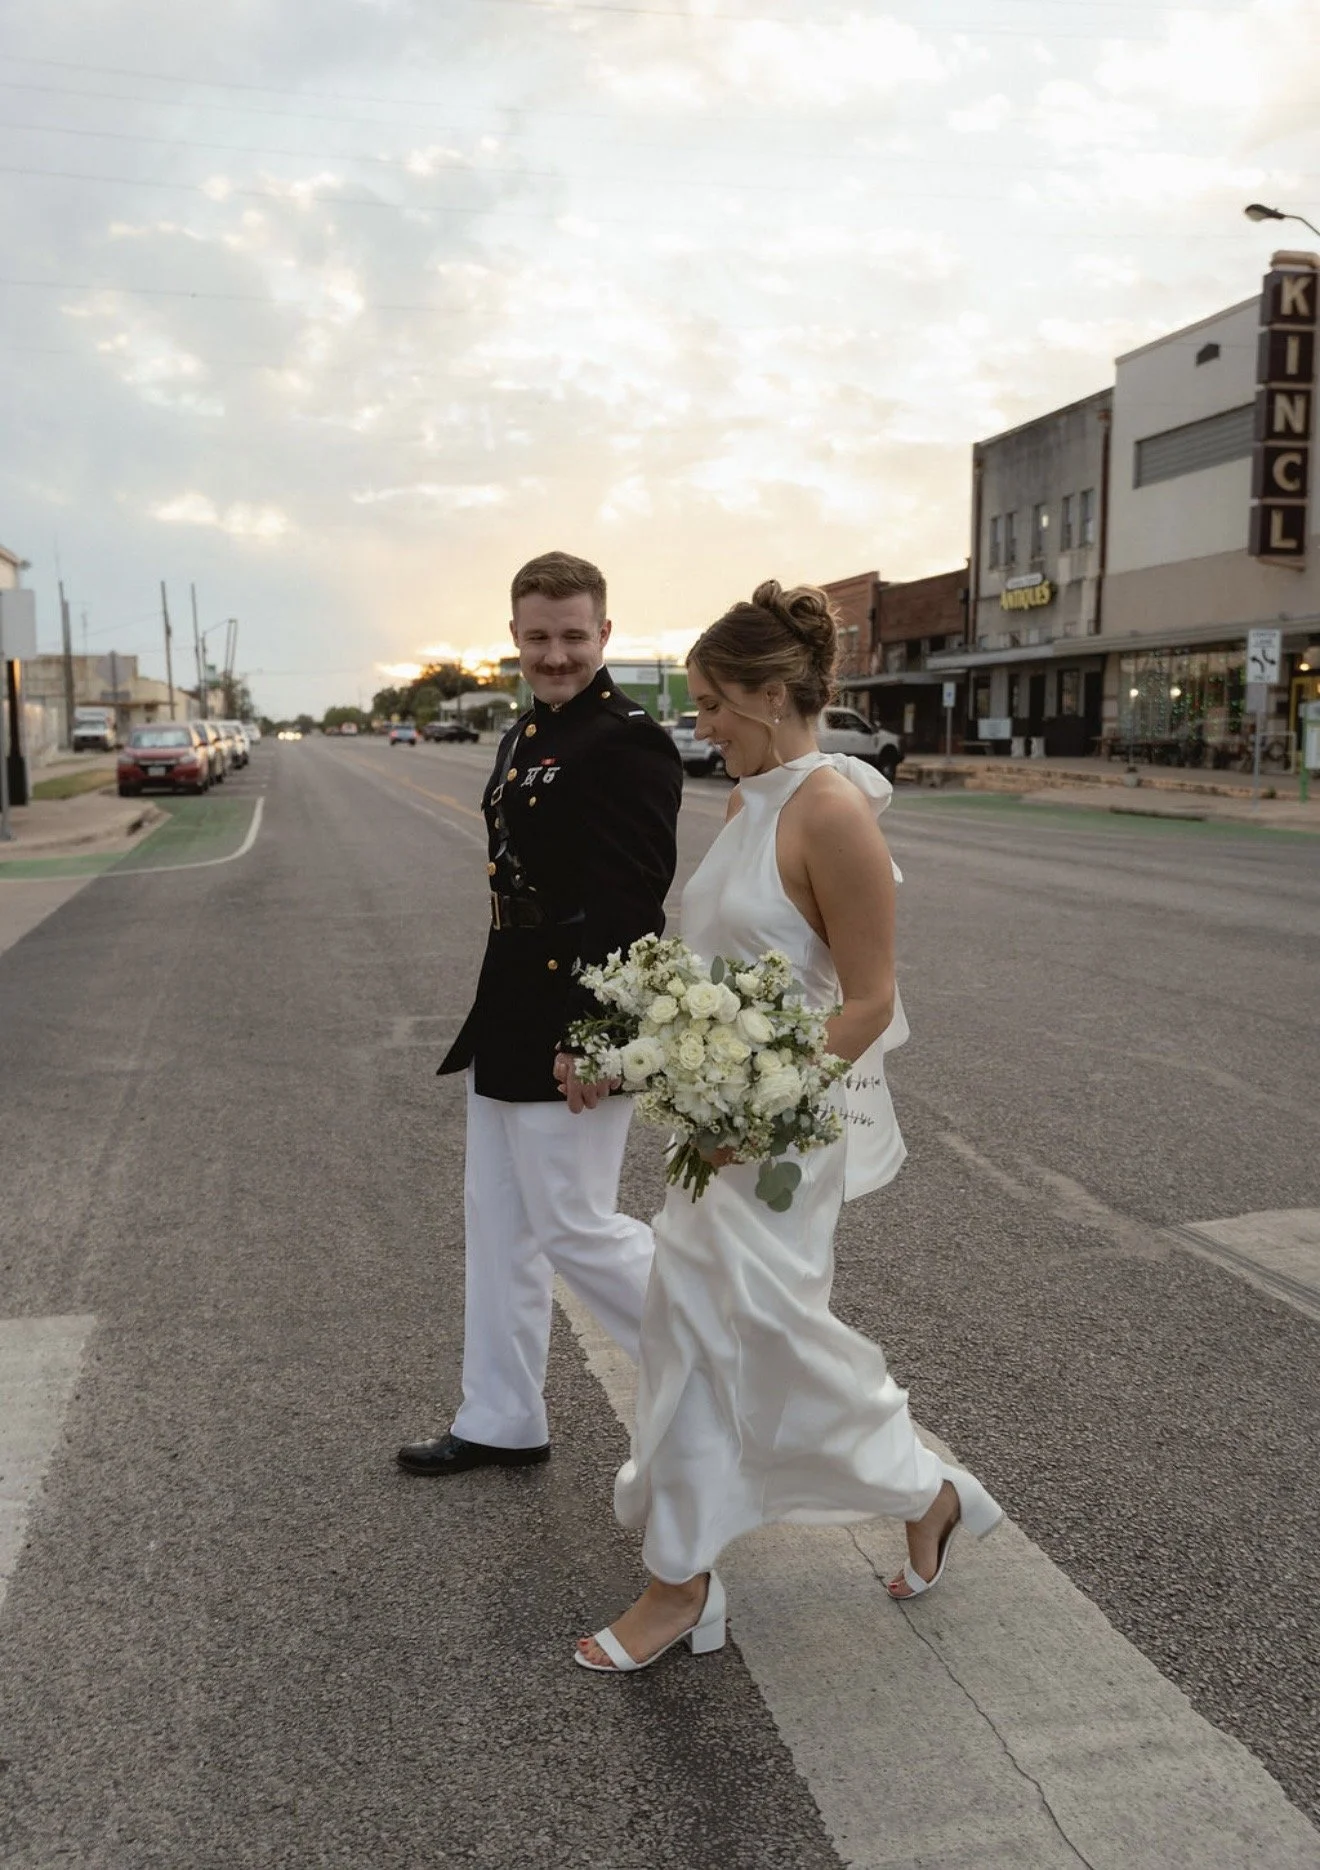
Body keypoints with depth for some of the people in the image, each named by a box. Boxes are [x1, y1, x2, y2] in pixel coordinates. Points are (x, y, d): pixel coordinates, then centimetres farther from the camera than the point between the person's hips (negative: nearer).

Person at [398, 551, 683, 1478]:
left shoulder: (627, 740, -17)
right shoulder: (528, 734, 13)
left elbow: (630, 906, -23)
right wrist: (492, 1013, 18)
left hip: (569, 1035, -10)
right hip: (507, 1028, 10)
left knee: (575, 1228, 1)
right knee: (497, 1226, 17)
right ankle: (502, 1424, 32)